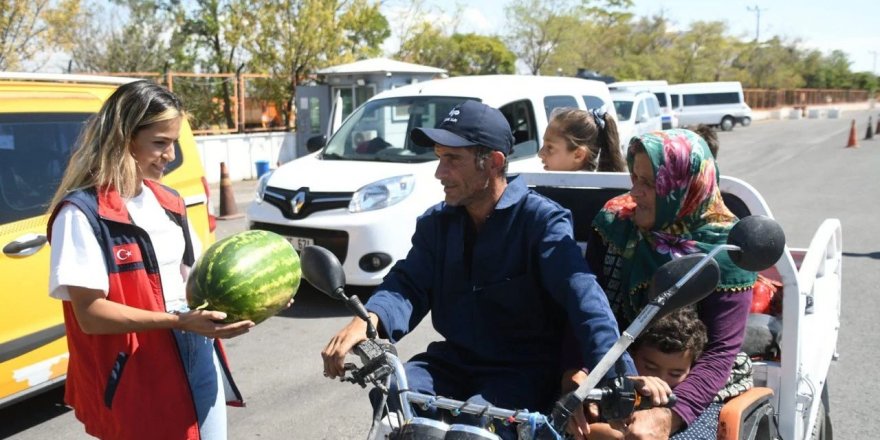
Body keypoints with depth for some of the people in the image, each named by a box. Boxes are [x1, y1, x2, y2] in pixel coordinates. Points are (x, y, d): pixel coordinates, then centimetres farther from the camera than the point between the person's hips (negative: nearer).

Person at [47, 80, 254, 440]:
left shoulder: (168, 202, 9)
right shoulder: (82, 212, -14)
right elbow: (90, 313, -18)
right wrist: (180, 321, -26)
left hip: (199, 357, 7)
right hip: (139, 375, -7)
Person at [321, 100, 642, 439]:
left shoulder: (542, 220, -11)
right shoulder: (435, 222, 7)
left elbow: (583, 297, -25)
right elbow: (409, 283, -5)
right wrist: (367, 320, -29)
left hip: (523, 370, -4)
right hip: (453, 361, 5)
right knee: (392, 398, -22)